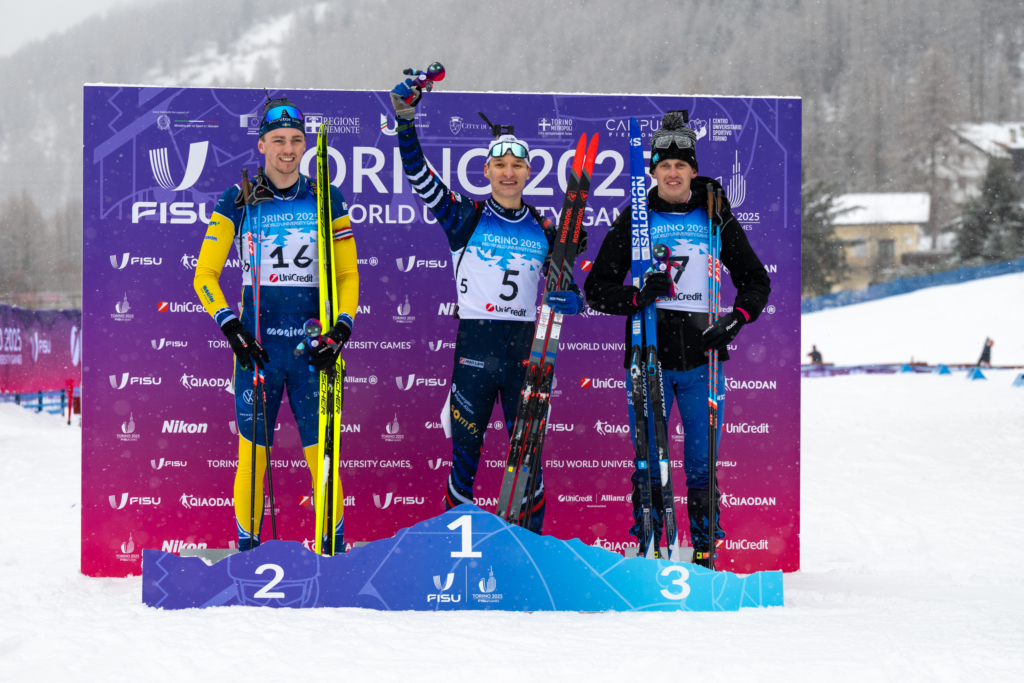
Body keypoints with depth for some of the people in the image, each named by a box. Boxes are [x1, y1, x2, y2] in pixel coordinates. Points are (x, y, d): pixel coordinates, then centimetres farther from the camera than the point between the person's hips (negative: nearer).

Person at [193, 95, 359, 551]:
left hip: (313, 345, 1)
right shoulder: (238, 202, 2)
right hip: (257, 345, -1)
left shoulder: (327, 201, 6)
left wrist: (341, 329, -5)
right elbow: (205, 275, 4)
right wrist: (230, 327, -10)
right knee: (252, 456, 1)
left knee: (323, 454, -2)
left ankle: (335, 545, 10)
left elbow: (348, 275, 10)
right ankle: (246, 546, 13)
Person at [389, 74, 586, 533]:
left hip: (525, 351, 2)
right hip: (475, 347, -2)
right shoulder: (467, 218, 1)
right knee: (465, 450, 3)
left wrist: (571, 301, -7)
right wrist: (406, 123, -22)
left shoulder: (543, 231, 9)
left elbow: (562, 290, 16)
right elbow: (419, 175, -9)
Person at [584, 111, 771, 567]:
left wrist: (735, 320, -5)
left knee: (702, 465, 1)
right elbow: (597, 289, 5)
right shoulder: (634, 220, 6)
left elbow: (756, 281, 14)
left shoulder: (716, 218, 8)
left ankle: (704, 551, 9)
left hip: (701, 357, 0)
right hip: (648, 357, 0)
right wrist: (638, 296, -15)